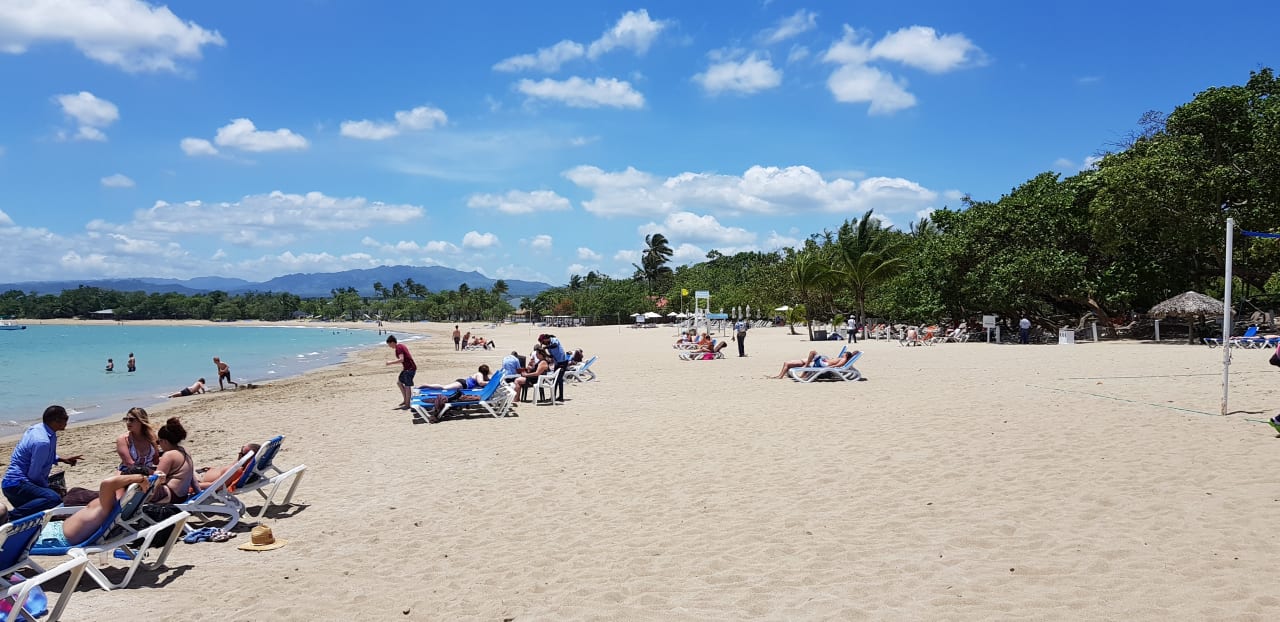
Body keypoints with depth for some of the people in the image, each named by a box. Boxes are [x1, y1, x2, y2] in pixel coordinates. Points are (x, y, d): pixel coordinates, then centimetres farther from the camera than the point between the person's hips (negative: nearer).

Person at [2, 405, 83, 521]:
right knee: (54, 498, -34)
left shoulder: (38, 428, 7)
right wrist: (48, 486, -2)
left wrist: (62, 459, 17)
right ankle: (11, 516, -29)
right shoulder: (42, 442, -23)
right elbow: (34, 475, -18)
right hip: (17, 484, -11)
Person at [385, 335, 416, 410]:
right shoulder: (401, 346, 14)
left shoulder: (398, 348, -15)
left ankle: (407, 404, 3)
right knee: (399, 382, 19)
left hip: (409, 368, -11)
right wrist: (403, 366, 25)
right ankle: (405, 399, 23)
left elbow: (401, 359, -26)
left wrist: (391, 362, -18)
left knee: (407, 386, -4)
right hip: (407, 368, 11)